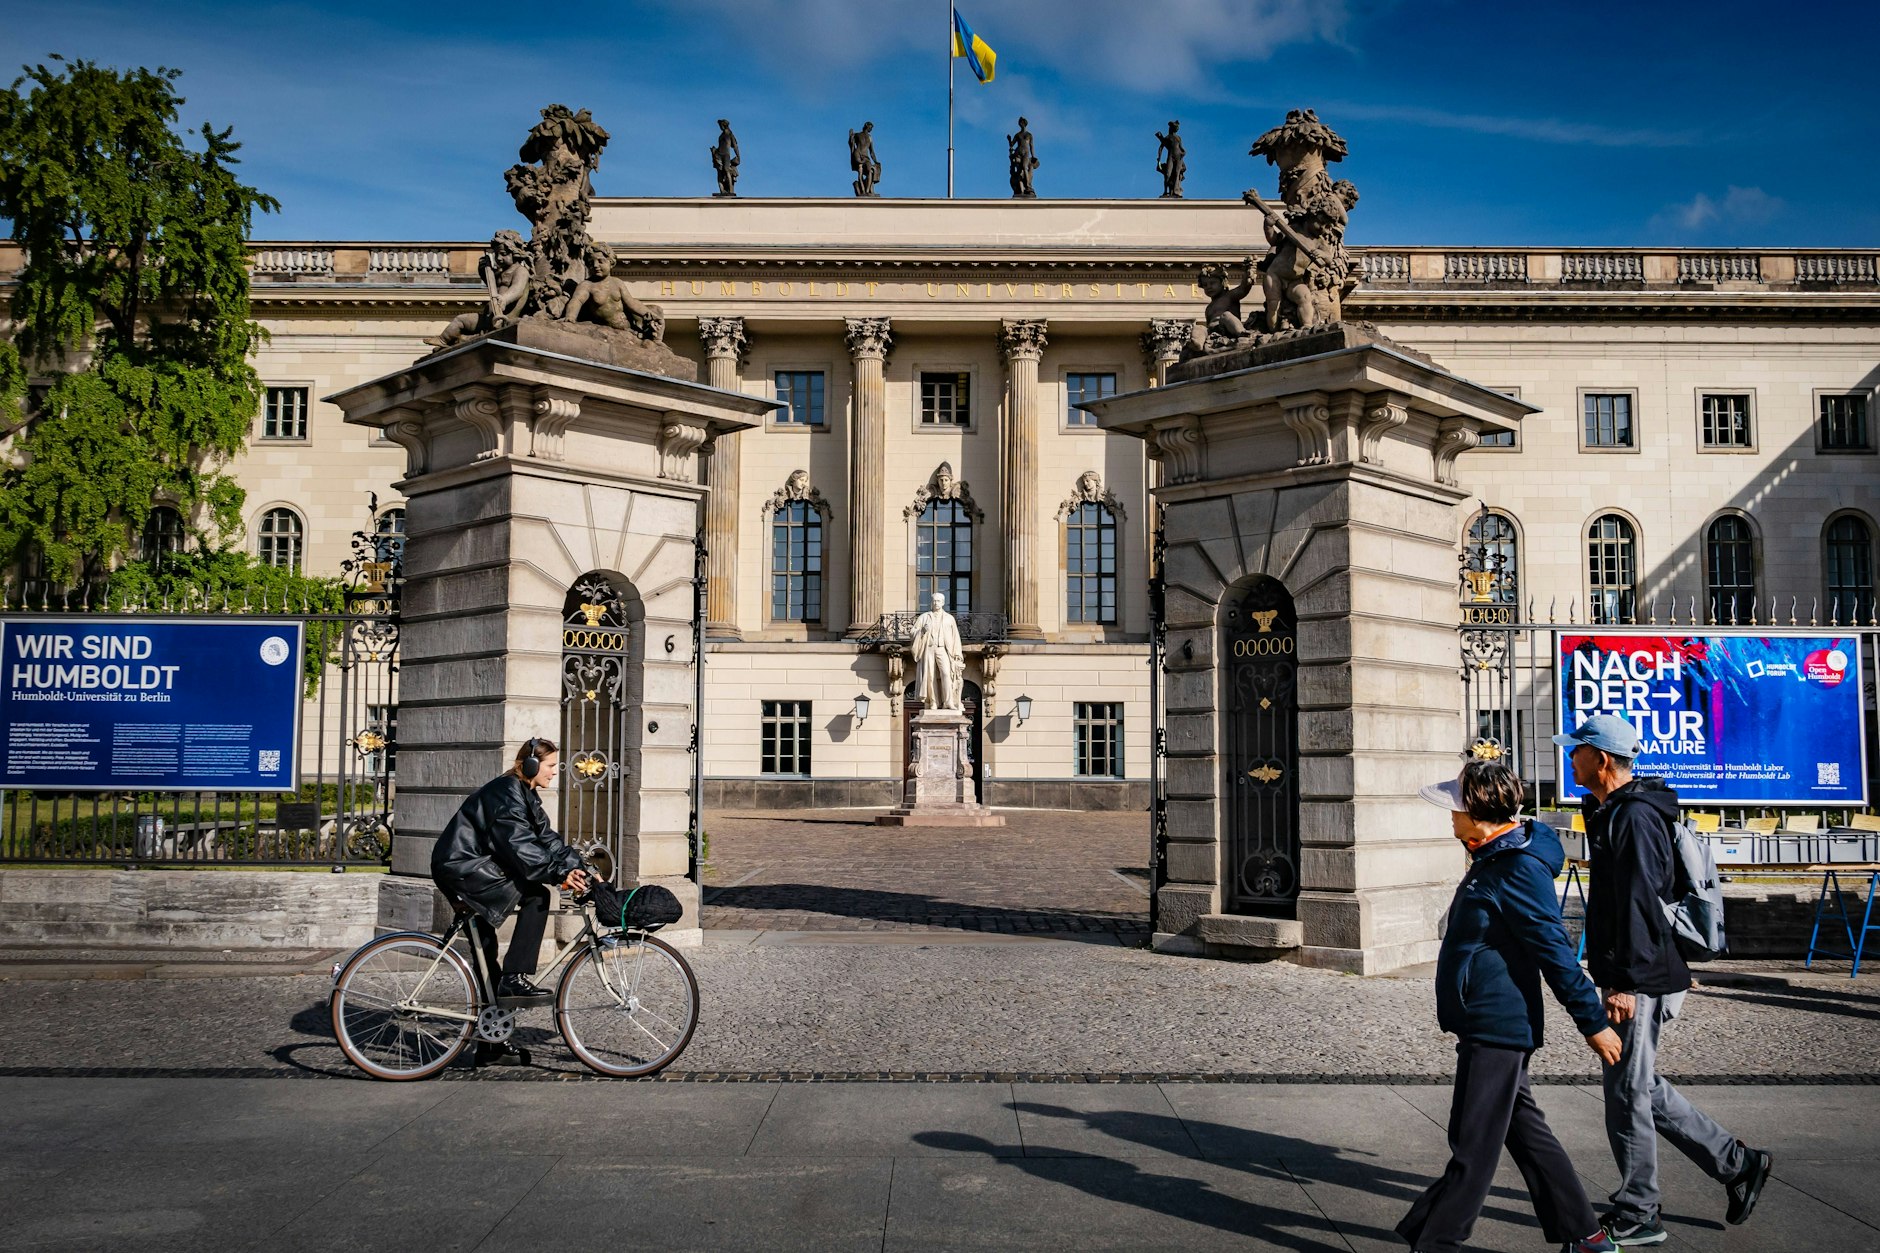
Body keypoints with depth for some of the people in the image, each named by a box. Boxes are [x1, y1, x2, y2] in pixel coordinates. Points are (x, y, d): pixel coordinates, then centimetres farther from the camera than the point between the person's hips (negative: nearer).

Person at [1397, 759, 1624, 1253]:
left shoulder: (1520, 872, -21)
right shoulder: (1494, 860, 10)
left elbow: (1556, 953, -20)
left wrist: (1593, 1023, -17)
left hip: (1496, 1028, -10)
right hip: (1486, 1026, 10)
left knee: (1473, 1146, 0)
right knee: (1525, 1131, 17)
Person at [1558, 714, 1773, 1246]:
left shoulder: (1635, 817, -18)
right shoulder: (1610, 813, 14)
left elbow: (1640, 904, -23)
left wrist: (1624, 983, -24)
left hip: (1638, 981, -10)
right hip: (1628, 976, 10)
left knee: (1627, 1094, -1)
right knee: (1642, 1088, 17)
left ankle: (1636, 1218, 10)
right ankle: (1738, 1164, 27)